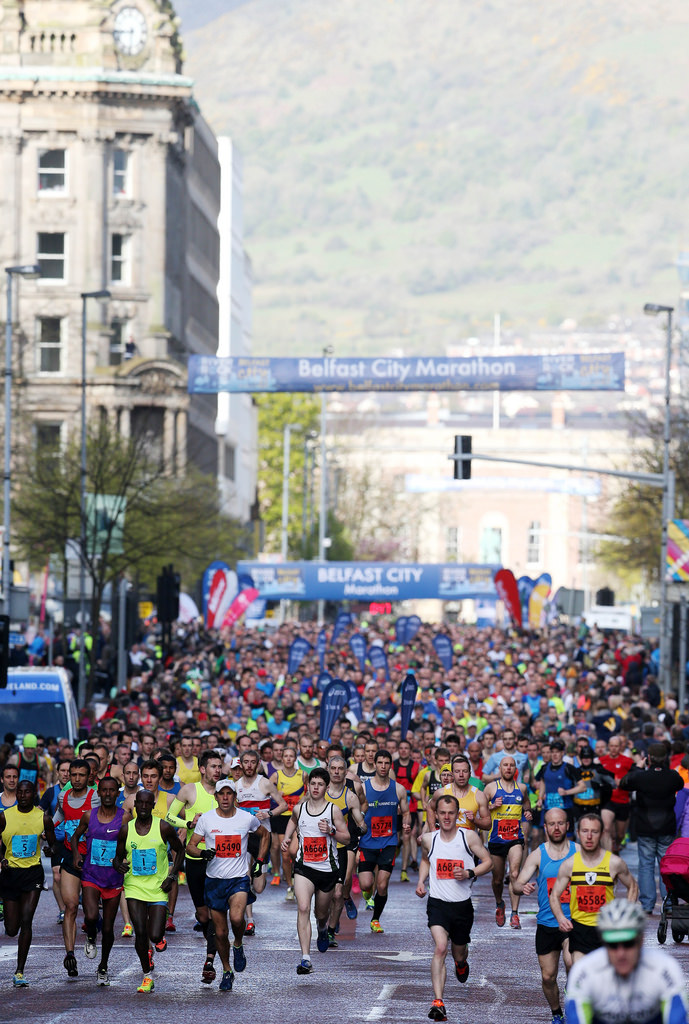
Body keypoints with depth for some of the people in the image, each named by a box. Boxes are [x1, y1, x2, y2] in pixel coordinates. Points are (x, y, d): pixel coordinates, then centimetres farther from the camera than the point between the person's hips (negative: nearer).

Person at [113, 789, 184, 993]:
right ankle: (147, 975, 11)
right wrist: (119, 865, -13)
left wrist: (171, 876, -2)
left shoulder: (163, 828, -4)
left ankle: (149, 947, 30)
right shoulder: (126, 830, 1)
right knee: (140, 933, -8)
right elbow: (118, 857, 11)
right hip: (134, 887, 1)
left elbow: (179, 850, 8)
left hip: (158, 889, -1)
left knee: (155, 936, -9)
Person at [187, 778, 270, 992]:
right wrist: (203, 852, -19)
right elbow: (190, 846, 2)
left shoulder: (247, 818, -1)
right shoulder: (206, 819, -2)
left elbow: (265, 835, 19)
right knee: (220, 932, 5)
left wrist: (260, 860, 9)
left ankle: (238, 945, 5)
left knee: (236, 918, -27)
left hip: (239, 879, -1)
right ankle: (227, 971, 26)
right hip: (214, 880, 1)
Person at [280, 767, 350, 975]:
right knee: (303, 908, -20)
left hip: (327, 869, 0)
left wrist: (330, 831, -19)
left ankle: (323, 928, 57)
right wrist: (286, 838, 11)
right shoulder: (299, 808, 2)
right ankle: (305, 958, -24)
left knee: (321, 913, 16)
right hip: (304, 867, 0)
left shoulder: (333, 810, -5)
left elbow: (346, 837, -1)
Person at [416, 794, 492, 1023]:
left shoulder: (469, 837, -5)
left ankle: (461, 964, 59)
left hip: (462, 904, 1)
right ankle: (438, 1003, -28)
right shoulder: (428, 839, 1)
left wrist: (469, 873, -15)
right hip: (437, 903, -1)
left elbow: (488, 861, 2)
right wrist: (421, 882, 7)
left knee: (459, 953, 17)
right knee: (440, 948, -22)